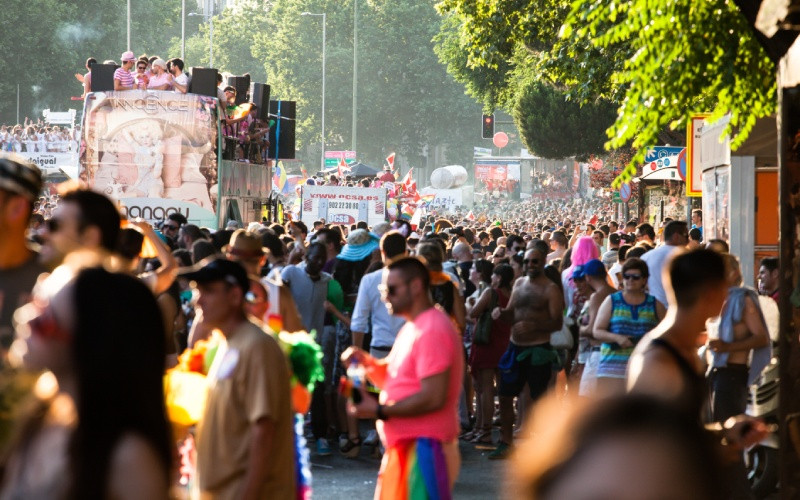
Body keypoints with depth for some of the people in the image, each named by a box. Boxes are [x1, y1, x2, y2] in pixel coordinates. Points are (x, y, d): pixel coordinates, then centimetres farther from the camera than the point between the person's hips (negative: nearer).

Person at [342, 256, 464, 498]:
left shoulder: (432, 330, -17)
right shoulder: (411, 328, 17)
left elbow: (434, 397, -24)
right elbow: (393, 378, 22)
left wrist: (379, 411, -18)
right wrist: (367, 362, 3)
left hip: (423, 449, -11)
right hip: (404, 448, 11)